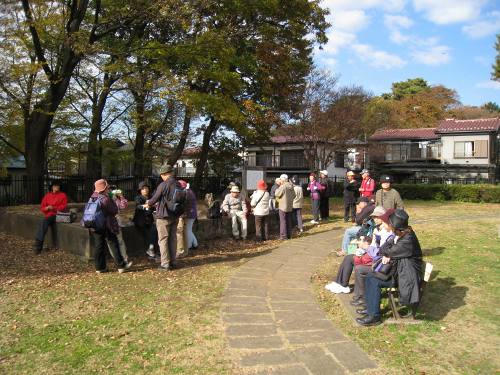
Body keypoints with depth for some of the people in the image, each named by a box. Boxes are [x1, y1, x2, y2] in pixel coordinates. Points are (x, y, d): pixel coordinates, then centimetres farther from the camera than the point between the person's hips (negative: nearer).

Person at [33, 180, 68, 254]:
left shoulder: (63, 195, 10)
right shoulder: (47, 195, 16)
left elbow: (63, 206, 0)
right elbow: (42, 207, 14)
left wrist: (54, 208, -12)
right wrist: (47, 208, -8)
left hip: (58, 215, -3)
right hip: (48, 215, 3)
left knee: (44, 221, -30)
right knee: (44, 222, -30)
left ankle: (38, 243, -31)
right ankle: (38, 243, -32)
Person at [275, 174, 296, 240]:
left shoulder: (283, 187, -18)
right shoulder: (291, 186, 5)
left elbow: (277, 194, -12)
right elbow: (294, 195, 12)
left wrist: (279, 187, -2)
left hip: (283, 206, -7)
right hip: (290, 206, 7)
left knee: (283, 221, -1)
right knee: (289, 221, 14)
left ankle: (283, 236, 0)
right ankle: (289, 235, 20)